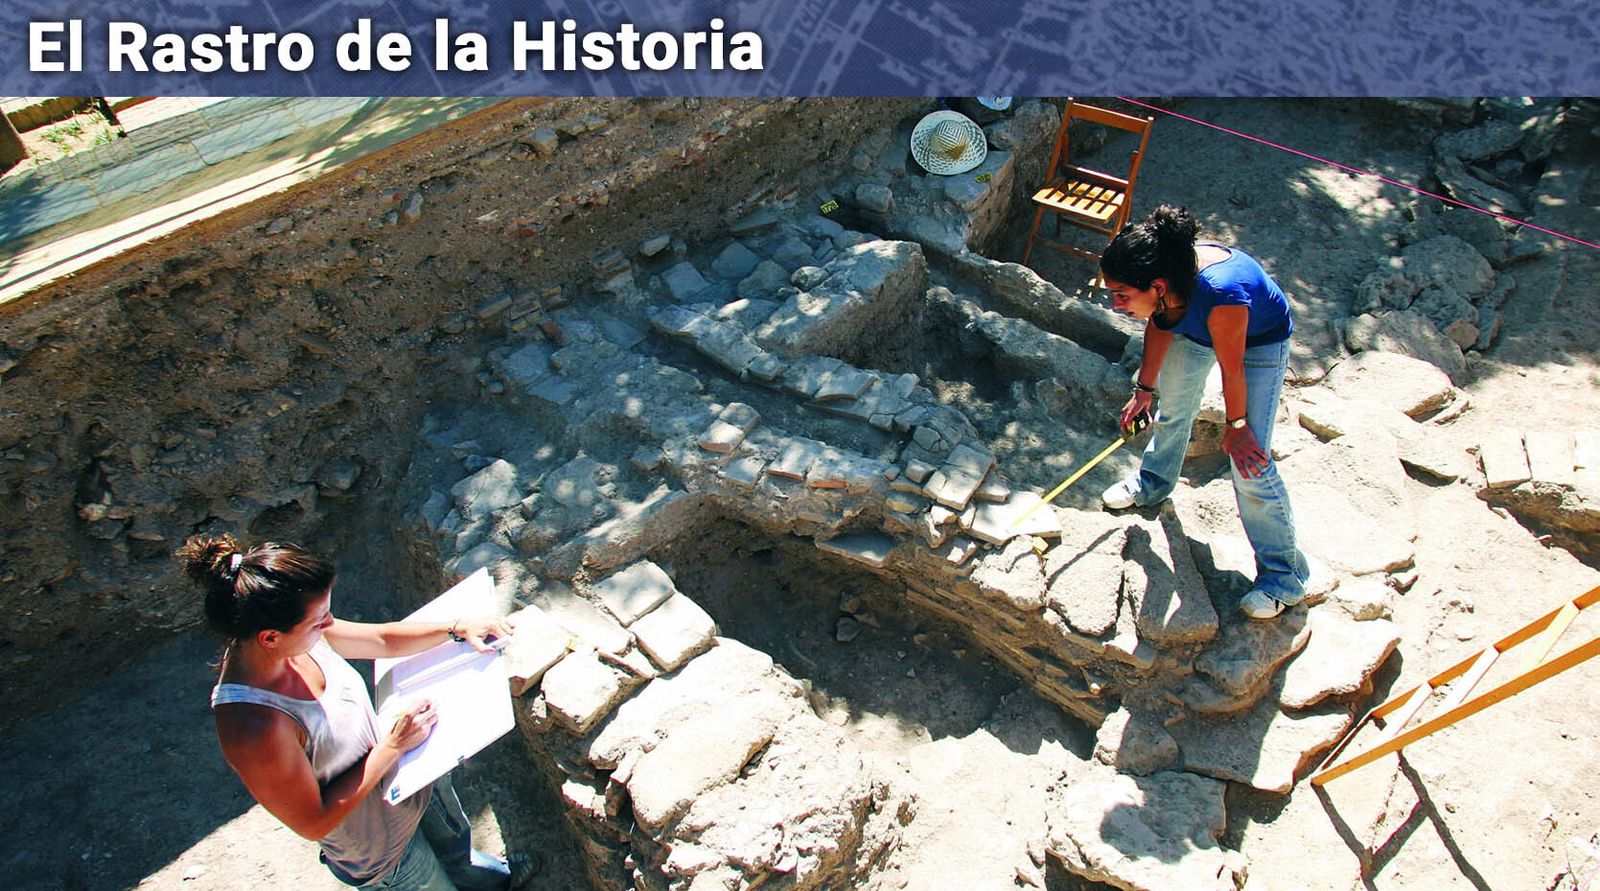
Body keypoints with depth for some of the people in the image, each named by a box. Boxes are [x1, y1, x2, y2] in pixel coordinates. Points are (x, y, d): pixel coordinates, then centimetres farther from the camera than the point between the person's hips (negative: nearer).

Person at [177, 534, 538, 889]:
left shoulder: (291, 636, -21)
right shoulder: (254, 727, -41)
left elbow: (382, 639, -3)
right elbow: (315, 822, -28)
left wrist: (458, 628, -11)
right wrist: (393, 746, -29)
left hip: (412, 775, 7)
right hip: (380, 846, -7)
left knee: (455, 838, 36)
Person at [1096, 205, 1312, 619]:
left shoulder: (1221, 293, -45)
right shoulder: (1163, 287, -28)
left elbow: (1231, 366, -29)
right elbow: (1160, 326, -6)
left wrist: (1236, 426, -13)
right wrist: (1144, 389, 4)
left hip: (1259, 343, -6)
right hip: (1194, 333, 6)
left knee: (1250, 463, -8)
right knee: (1172, 408, 23)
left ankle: (1283, 574, 8)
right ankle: (1153, 484, 53)